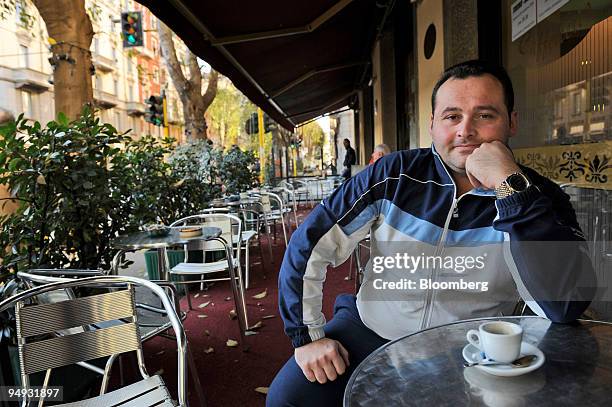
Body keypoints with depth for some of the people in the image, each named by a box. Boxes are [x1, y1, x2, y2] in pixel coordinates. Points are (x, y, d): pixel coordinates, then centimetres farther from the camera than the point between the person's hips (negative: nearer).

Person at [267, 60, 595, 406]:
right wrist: (307, 335, -10)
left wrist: (511, 188, -29)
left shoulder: (539, 199, -9)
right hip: (369, 333, -1)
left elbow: (567, 305, -26)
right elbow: (308, 246, -8)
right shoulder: (394, 175, -11)